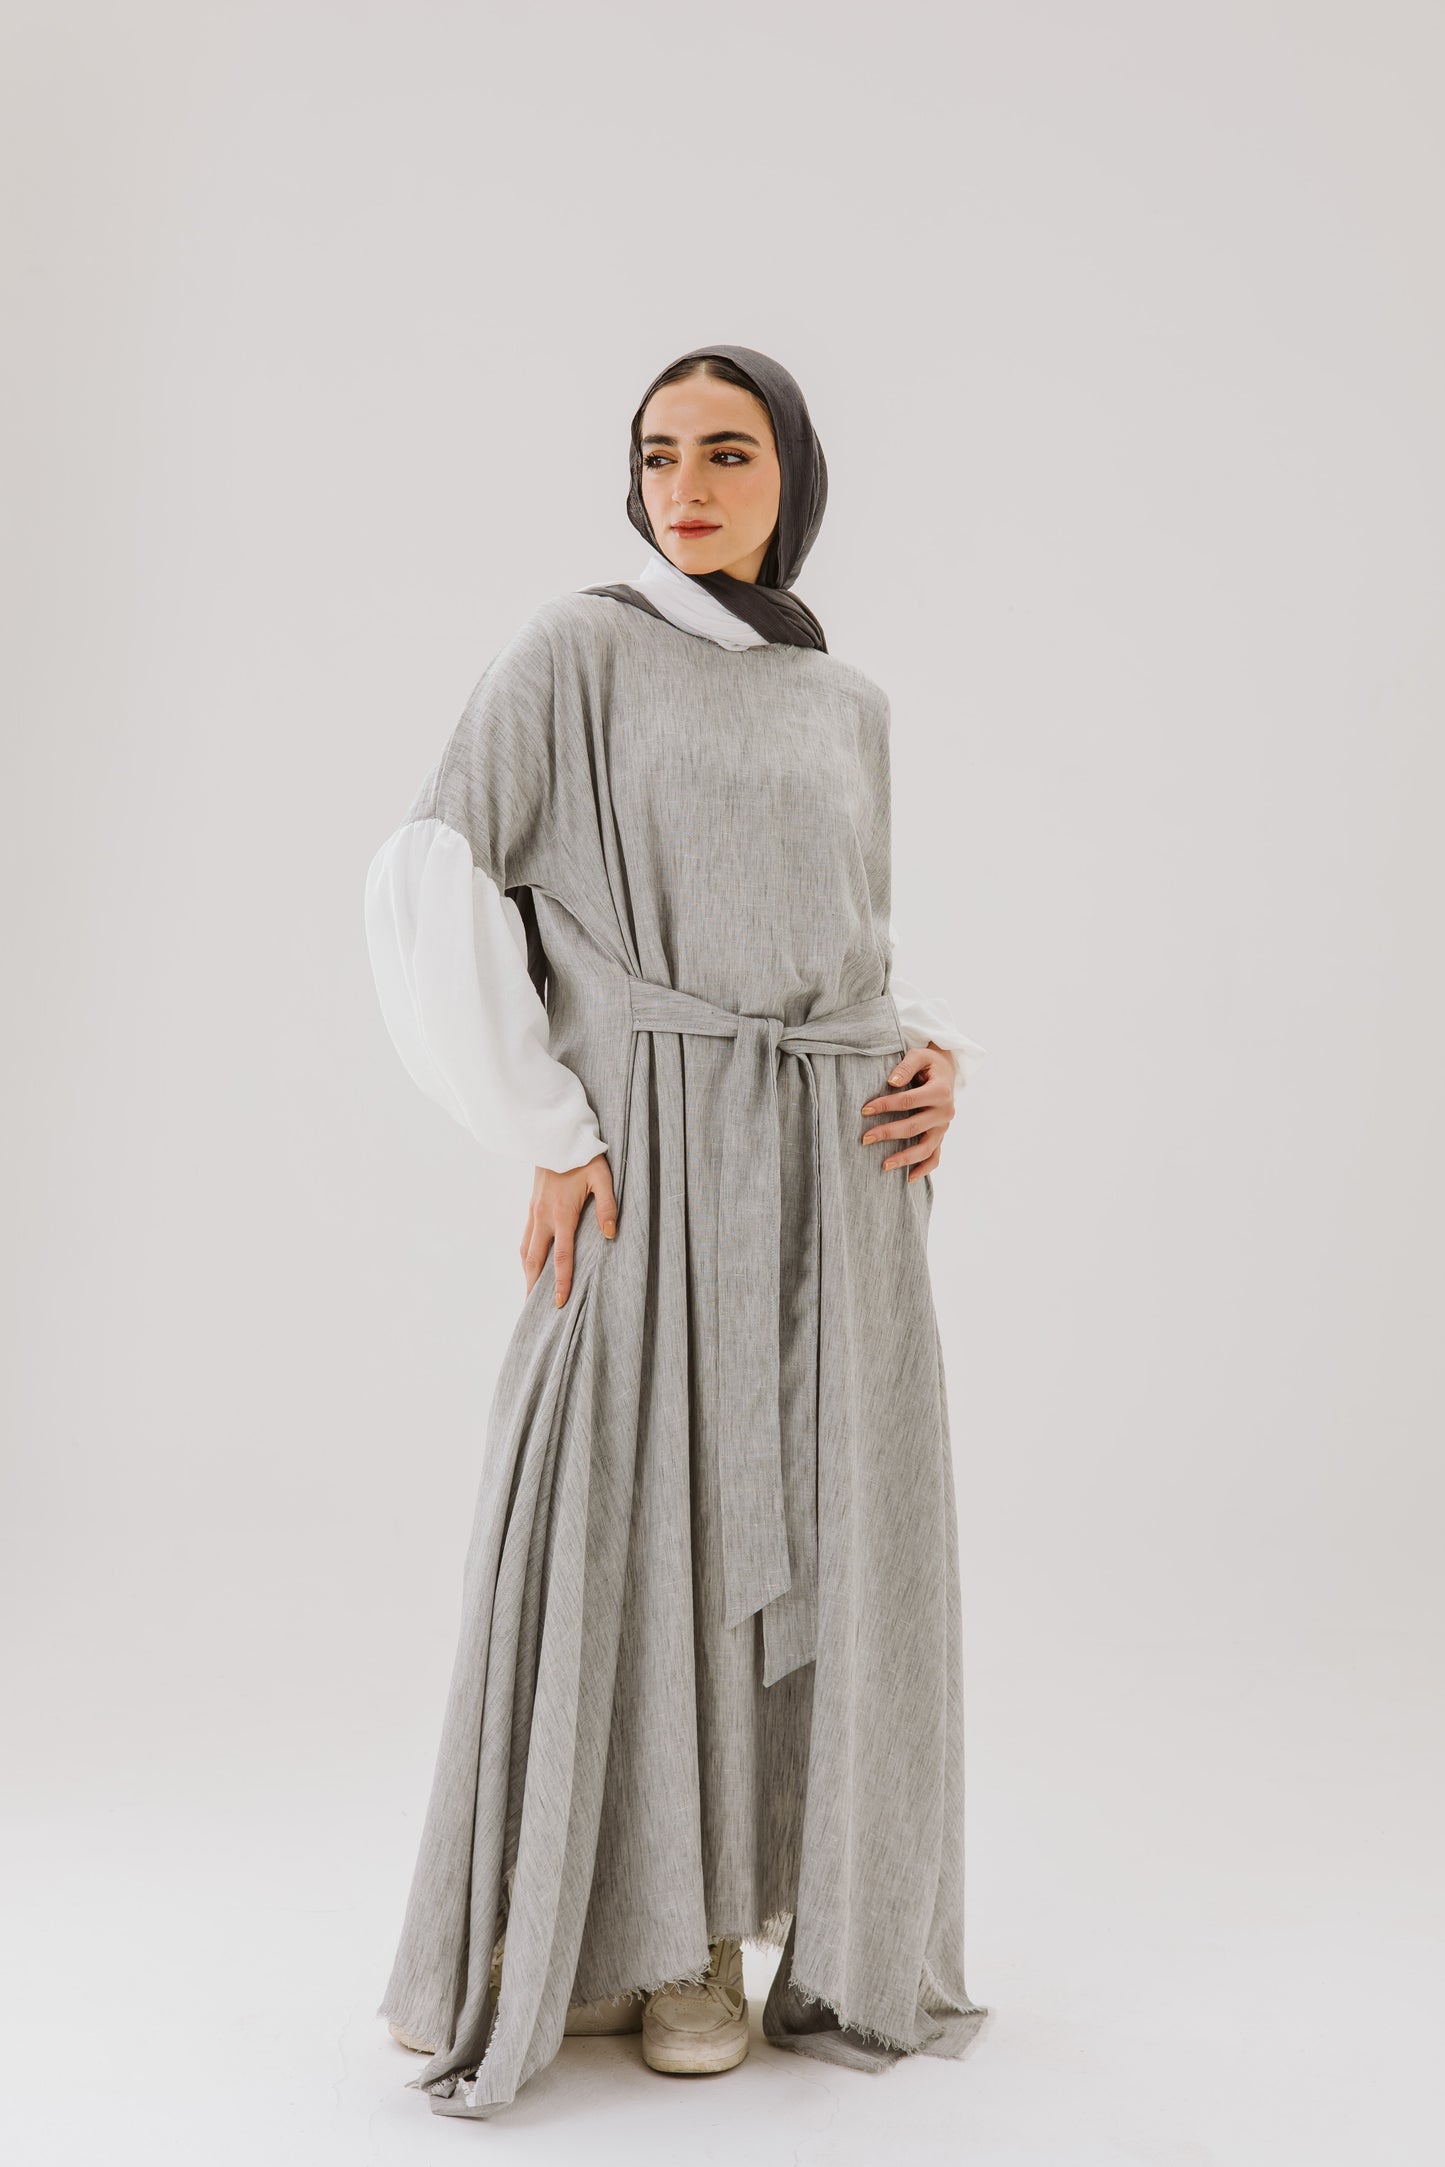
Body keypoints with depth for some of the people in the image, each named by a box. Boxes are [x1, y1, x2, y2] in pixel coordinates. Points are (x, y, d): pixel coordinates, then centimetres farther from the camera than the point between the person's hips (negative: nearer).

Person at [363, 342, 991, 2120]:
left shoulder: (847, 702, 15)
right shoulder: (576, 653, 0)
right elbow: (430, 882, -8)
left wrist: (935, 1055, 0)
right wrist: (545, 1135, -14)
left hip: (845, 1169, 5)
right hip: (660, 1154, -4)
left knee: (832, 1538, 5)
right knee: (649, 1525, -3)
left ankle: (831, 1919, 21)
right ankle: (667, 1930, 14)